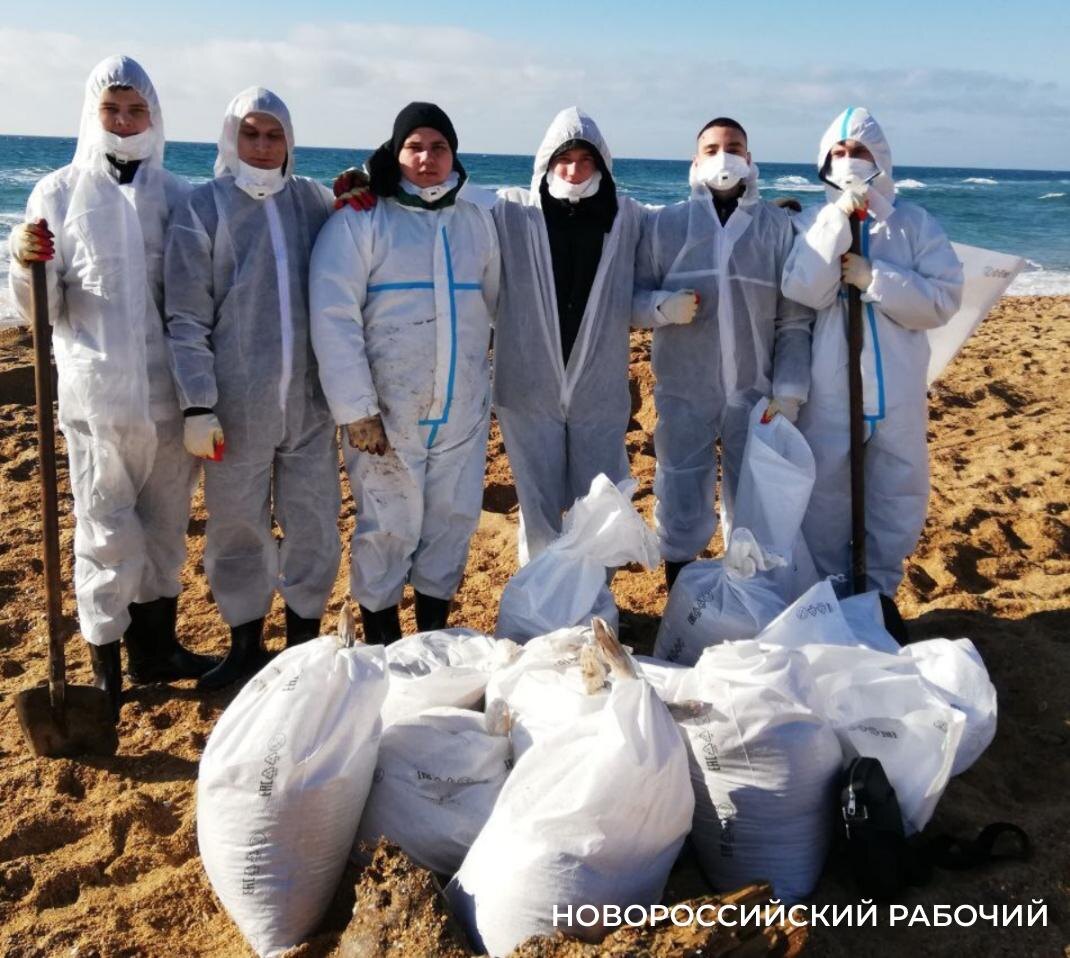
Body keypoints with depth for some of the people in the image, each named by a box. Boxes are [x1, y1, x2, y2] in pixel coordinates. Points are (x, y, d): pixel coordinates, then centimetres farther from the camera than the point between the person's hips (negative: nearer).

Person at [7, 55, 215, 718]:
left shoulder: (176, 195, 6)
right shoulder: (59, 194, 2)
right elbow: (42, 310, 0)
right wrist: (26, 265, -19)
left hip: (171, 393, 3)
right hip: (99, 394, -2)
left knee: (166, 527, 13)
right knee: (107, 534, 1)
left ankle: (156, 649, 29)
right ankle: (106, 671, 14)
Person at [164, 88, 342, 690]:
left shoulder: (314, 200, 6)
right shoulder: (204, 208, -1)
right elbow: (187, 317, -3)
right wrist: (198, 405, -9)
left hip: (310, 398, 2)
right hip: (238, 403, -2)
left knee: (314, 525, 9)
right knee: (238, 527, 10)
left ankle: (304, 643, 28)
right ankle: (246, 645, 29)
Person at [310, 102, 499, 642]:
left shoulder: (476, 218, 10)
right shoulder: (361, 219, -5)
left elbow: (496, 303, 16)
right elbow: (333, 316, -11)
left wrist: (498, 384, 11)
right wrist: (356, 408, -15)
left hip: (463, 410, 4)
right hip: (387, 410, -4)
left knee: (453, 520, 9)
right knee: (388, 527, 2)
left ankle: (434, 634, 26)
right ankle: (381, 646, 20)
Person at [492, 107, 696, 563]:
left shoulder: (628, 217, -1)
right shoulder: (511, 211, -4)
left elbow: (633, 297, 6)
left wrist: (667, 309, -13)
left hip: (600, 391, 1)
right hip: (529, 389, -1)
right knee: (540, 510, 11)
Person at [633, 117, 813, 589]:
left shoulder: (777, 225, 4)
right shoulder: (665, 224, 5)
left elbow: (795, 319, 1)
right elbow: (633, 294, 5)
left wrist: (789, 390, -6)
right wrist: (663, 303, -17)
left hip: (755, 394, 0)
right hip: (683, 393, 0)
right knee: (680, 507, 8)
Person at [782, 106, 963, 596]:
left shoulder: (914, 223, 1)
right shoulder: (812, 221, 1)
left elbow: (944, 299, -8)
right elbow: (803, 291, -15)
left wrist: (873, 277, -17)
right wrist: (838, 219, -20)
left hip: (895, 389, 1)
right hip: (828, 390, -1)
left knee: (896, 497, 12)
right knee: (823, 496, 8)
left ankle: (879, 594, 31)